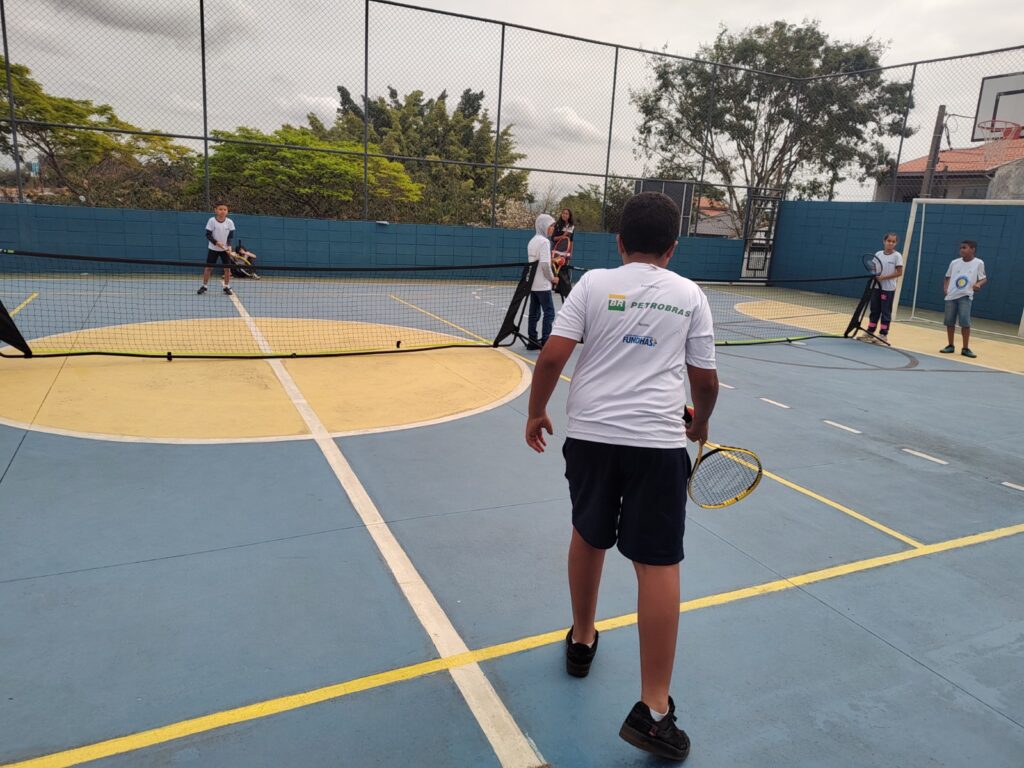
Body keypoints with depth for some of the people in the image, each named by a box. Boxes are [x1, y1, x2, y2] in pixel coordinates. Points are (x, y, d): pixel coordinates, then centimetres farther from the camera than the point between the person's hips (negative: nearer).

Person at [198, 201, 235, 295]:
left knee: (227, 268, 0)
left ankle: (226, 286, 15)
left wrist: (229, 246, -17)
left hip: (225, 249, 1)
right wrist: (216, 242, -25)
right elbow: (208, 235, -10)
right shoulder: (212, 221, -11)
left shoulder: (230, 222, -6)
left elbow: (230, 236, -1)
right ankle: (204, 286, 12)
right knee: (208, 267, 0)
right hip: (213, 248, -1)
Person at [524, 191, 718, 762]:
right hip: (658, 441, -1)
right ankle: (653, 709, 5)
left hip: (591, 432, 2)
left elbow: (553, 357, -5)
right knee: (659, 565, 3)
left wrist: (537, 413, 10)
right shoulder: (691, 295, 7)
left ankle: (582, 640, 41)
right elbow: (706, 380, 8)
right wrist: (701, 421, 28)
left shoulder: (593, 283, 4)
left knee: (589, 537, 22)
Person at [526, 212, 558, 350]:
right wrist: (552, 278, -7)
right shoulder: (544, 241, -14)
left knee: (534, 313, 9)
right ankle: (545, 342, -6)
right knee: (549, 312, -3)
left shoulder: (533, 241, 13)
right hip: (543, 284, -8)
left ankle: (532, 341, 11)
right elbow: (545, 264, -20)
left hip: (533, 283, 8)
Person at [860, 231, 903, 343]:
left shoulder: (897, 256, -6)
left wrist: (883, 277, -18)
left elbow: (899, 272, -10)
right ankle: (870, 333, 16)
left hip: (888, 288, -4)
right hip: (876, 286, 4)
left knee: (886, 312, 2)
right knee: (874, 310, 10)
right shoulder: (878, 254, 6)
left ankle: (883, 335, 9)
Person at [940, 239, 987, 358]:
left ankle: (966, 348, 0)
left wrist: (978, 284, -15)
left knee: (965, 322, -10)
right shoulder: (954, 262, 6)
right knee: (949, 322, 7)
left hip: (965, 296, -3)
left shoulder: (978, 263, -1)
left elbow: (984, 278, 6)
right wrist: (945, 288, 1)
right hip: (951, 296, 3)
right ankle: (950, 346, 20)